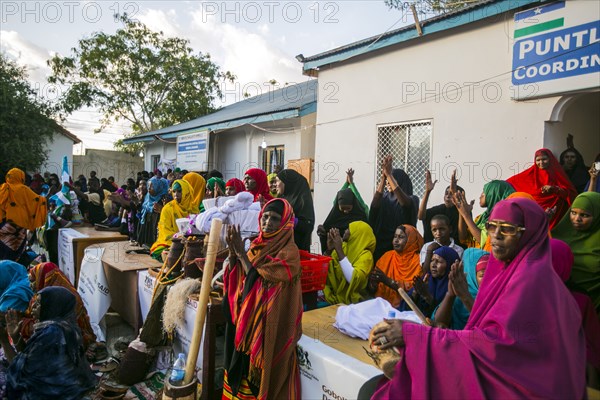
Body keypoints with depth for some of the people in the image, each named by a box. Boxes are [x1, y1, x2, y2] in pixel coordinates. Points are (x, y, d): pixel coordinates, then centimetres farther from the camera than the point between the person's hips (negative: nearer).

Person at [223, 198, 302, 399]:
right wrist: (232, 251, -9)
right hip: (246, 315, 7)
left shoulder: (289, 251, -15)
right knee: (241, 370, 17)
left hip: (268, 322, -6)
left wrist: (241, 252, -17)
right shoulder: (257, 244, 6)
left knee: (257, 375, 5)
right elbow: (237, 279, 5)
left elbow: (259, 280, -21)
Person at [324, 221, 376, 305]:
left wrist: (339, 250, -26)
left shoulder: (365, 255, -13)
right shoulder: (343, 246, 3)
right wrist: (329, 250, -12)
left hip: (351, 302, -5)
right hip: (334, 297, 5)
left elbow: (354, 280, -29)